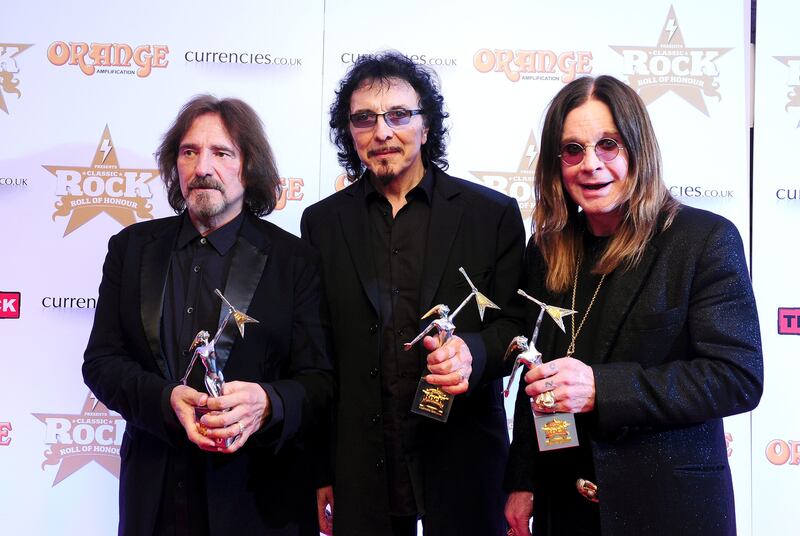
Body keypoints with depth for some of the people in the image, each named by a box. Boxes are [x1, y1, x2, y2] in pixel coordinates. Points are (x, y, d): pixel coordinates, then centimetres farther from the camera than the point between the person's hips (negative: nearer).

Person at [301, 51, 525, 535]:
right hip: (359, 469, 1)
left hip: (463, 460, -1)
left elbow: (516, 323, 2)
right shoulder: (322, 222, 6)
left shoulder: (493, 213, 0)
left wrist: (473, 353, -20)